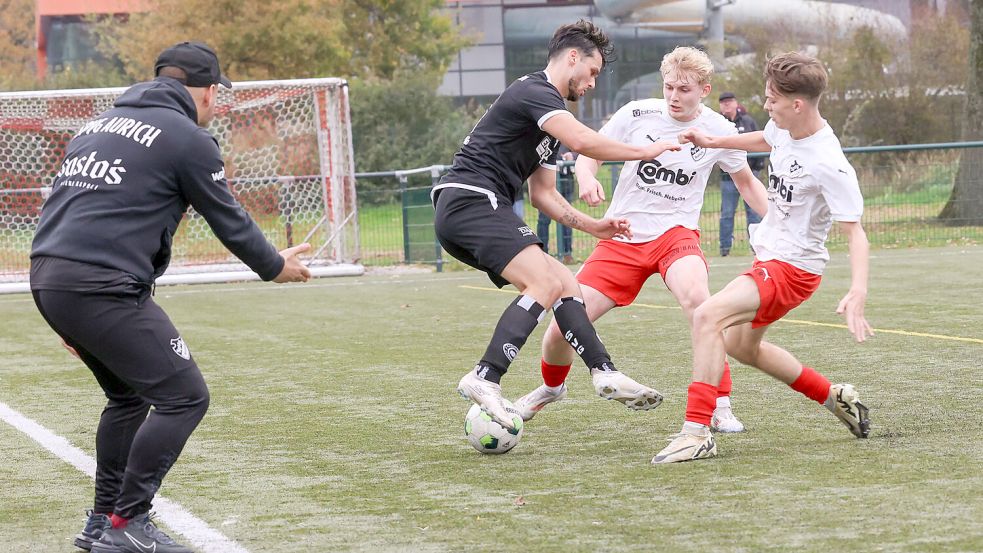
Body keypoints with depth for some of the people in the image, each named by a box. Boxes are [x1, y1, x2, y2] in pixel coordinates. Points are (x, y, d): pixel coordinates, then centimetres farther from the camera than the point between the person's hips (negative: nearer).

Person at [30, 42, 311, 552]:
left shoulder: (100, 124, 24)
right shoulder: (187, 139, -1)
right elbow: (230, 222, 5)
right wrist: (275, 267, 23)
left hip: (46, 279, 9)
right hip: (102, 287, -9)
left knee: (130, 396, 23)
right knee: (183, 396, -2)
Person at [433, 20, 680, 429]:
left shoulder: (549, 114, 24)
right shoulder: (535, 92, -8)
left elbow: (543, 195, 29)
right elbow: (582, 141, -25)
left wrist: (593, 226, 19)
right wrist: (644, 151, -13)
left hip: (480, 212, 11)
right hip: (470, 200, -11)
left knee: (565, 285, 7)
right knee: (546, 283, -23)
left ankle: (604, 373, 3)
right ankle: (485, 379, -30)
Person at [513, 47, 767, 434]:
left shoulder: (718, 131, -3)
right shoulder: (637, 115, -5)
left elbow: (746, 182, 13)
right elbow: (589, 154, 6)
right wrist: (587, 177, -18)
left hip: (674, 232, -1)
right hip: (621, 238, 1)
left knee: (696, 297, -36)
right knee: (562, 326, -5)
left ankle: (721, 405, -26)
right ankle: (552, 387, 31)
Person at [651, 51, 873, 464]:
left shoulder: (828, 164, -28)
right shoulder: (785, 127, -4)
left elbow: (855, 232, -28)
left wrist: (858, 294, -40)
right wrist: (712, 142, 21)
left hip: (793, 266, -10)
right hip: (769, 255, 10)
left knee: (708, 316, -26)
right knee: (740, 345, 25)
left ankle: (697, 431, -24)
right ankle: (834, 397, 38)